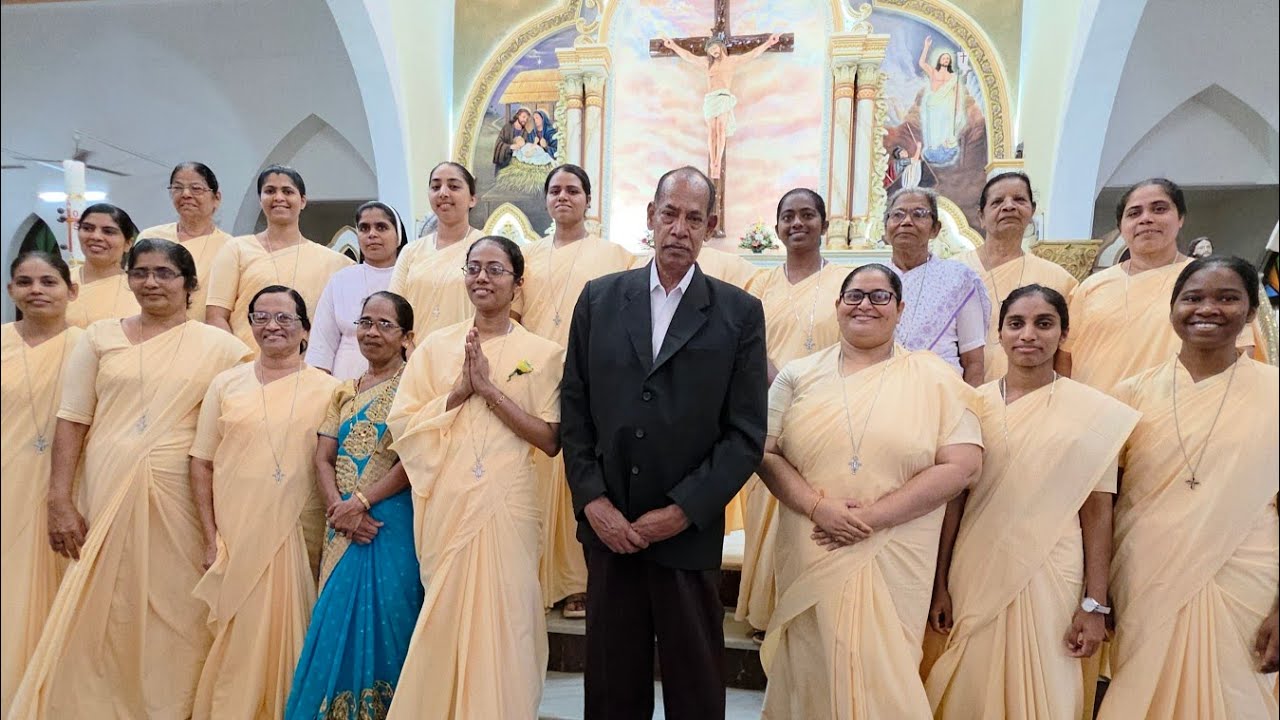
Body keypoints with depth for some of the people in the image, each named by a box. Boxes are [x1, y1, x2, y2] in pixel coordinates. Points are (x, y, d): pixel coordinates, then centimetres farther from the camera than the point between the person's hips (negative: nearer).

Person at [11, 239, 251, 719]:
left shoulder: (218, 346, 3)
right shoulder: (100, 337, 8)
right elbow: (72, 422, 5)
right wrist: (60, 501, -2)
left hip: (179, 498, -1)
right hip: (105, 494, 2)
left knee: (172, 613, 5)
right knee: (99, 613, 8)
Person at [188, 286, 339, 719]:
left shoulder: (327, 389, 2)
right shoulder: (226, 384, 5)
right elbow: (202, 464, 5)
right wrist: (211, 536, -1)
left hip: (300, 536, 0)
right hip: (236, 536, 1)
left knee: (290, 632, 8)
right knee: (237, 638, 6)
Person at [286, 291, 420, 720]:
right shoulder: (345, 393, 14)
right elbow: (323, 459, 7)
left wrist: (359, 502, -14)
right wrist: (340, 511, -10)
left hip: (392, 525, -5)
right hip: (344, 529, 6)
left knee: (382, 620, -1)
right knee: (336, 623, 8)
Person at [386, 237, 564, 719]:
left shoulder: (542, 353, -1)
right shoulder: (436, 346, 6)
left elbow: (550, 441, -7)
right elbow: (401, 422, 1)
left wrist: (490, 388, -13)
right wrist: (459, 391, -11)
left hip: (508, 503, -2)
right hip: (447, 502, 2)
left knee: (503, 612, 5)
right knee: (443, 614, 10)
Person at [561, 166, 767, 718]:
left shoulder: (740, 312, -1)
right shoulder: (599, 298, 5)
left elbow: (746, 434, -5)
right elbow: (574, 409, 4)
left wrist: (680, 512, -11)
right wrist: (593, 502, -5)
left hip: (689, 533, -1)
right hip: (607, 526, 2)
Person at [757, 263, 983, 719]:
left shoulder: (934, 378, 1)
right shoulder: (799, 375, 6)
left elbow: (962, 466, -6)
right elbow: (765, 451, 2)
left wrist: (873, 517, -14)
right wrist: (817, 507, -15)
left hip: (894, 559, -1)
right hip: (810, 557, 2)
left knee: (883, 675, 6)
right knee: (812, 672, 11)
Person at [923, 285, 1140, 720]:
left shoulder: (1093, 411, -3)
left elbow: (1097, 512, -1)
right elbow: (952, 500, 4)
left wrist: (1095, 604, -3)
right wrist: (940, 584, 3)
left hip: (1050, 577, -2)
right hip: (976, 575, 2)